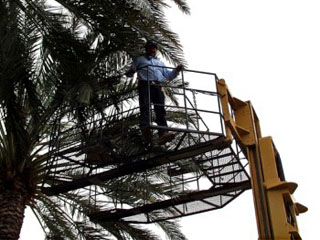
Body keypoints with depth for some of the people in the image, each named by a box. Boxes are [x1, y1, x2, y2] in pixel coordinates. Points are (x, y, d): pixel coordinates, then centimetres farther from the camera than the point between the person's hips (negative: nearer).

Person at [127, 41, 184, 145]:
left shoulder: (160, 63, 38)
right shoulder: (140, 60, 30)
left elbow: (169, 76, 31)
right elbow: (129, 73, 23)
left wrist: (177, 70, 12)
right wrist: (131, 71, -2)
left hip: (157, 87, 3)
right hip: (145, 85, -2)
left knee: (160, 109, -17)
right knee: (145, 107, -25)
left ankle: (163, 133, -34)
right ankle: (145, 128, -47)